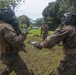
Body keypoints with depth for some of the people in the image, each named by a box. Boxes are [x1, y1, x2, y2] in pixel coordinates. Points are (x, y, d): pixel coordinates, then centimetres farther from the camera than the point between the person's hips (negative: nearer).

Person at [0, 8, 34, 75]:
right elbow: (16, 42, -33)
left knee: (9, 69, 37)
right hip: (11, 56, -10)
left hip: (6, 55, 10)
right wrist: (24, 33, -20)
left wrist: (15, 28, 2)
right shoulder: (6, 27, -25)